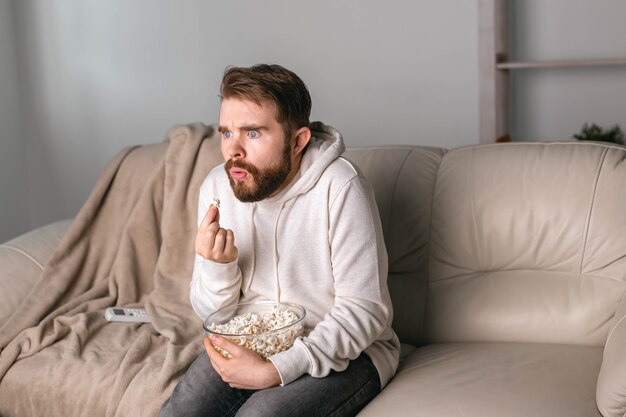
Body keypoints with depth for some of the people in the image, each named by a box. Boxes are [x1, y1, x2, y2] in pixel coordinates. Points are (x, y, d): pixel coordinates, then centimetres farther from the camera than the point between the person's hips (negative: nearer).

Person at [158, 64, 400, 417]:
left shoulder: (340, 187, -20)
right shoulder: (218, 187, -4)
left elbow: (364, 311, -19)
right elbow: (214, 314, 3)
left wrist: (275, 371, -26)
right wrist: (218, 266, -20)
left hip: (341, 351, -4)